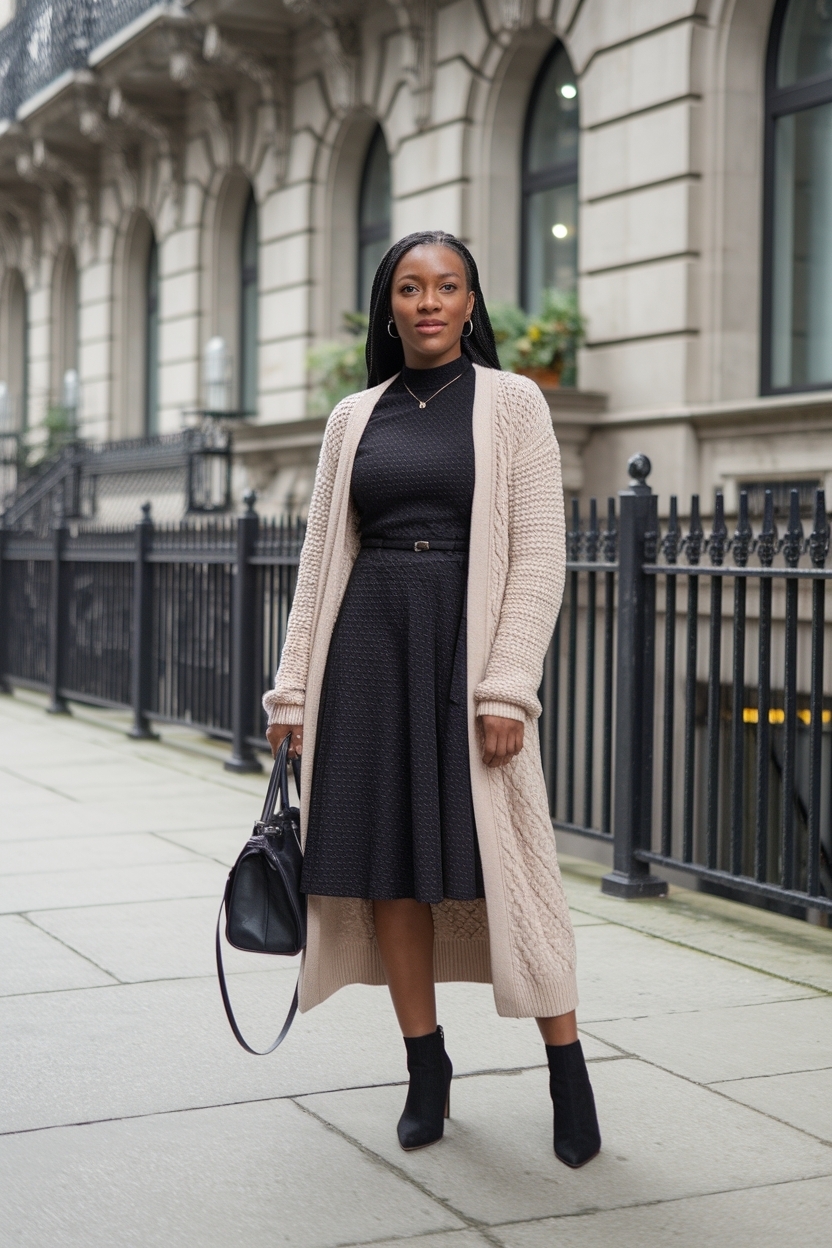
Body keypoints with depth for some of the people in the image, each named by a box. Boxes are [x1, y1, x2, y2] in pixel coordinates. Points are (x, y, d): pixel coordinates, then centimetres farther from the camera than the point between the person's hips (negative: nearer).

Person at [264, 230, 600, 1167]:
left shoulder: (512, 403, 2)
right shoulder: (355, 418, 12)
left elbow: (539, 557, -4)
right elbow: (319, 560, 12)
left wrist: (506, 688, -13)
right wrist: (294, 691, 5)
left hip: (466, 638, -3)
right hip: (367, 642, 4)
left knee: (500, 857, -4)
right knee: (388, 856, 4)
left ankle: (567, 1068, 9)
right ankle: (426, 1067, 17)